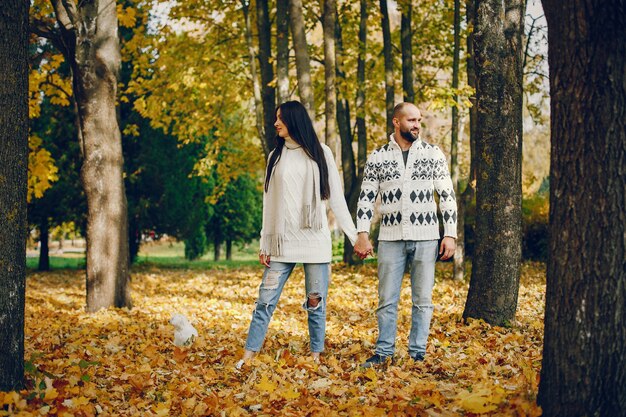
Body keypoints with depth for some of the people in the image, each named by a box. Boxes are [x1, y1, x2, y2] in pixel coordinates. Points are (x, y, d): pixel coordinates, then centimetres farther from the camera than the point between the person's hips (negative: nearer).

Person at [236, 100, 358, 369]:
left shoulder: (320, 153, 6)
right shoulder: (275, 157, 13)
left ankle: (315, 357, 9)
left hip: (315, 241, -2)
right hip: (283, 243, 2)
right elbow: (269, 203, 12)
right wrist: (265, 244, 7)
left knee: (316, 303, 0)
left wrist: (354, 235, 1)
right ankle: (248, 357, -2)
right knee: (265, 301, -3)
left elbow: (336, 199, 6)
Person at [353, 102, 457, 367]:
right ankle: (384, 352, 14)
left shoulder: (433, 154, 4)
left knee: (422, 300, 5)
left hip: (425, 238, 0)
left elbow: (447, 196, 4)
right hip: (391, 238, 0)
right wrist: (362, 234, -4)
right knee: (387, 300, 4)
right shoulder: (377, 157, 4)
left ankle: (417, 353, 14)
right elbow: (366, 198, 6)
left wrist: (450, 234, -3)